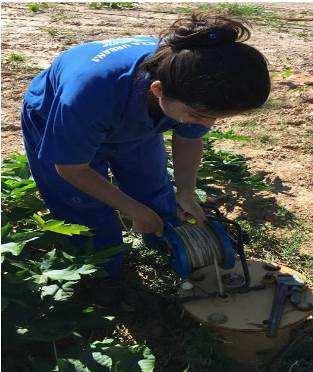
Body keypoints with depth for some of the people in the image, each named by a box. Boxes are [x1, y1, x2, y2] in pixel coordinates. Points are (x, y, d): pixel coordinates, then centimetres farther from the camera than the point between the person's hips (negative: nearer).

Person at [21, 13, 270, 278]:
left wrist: (186, 192, -19)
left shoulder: (202, 87, -33)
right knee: (95, 231, -3)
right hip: (56, 129, -3)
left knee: (159, 204, 10)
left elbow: (188, 139, -8)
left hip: (132, 124, 4)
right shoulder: (88, 96, -48)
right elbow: (72, 169, -27)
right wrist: (134, 211, -20)